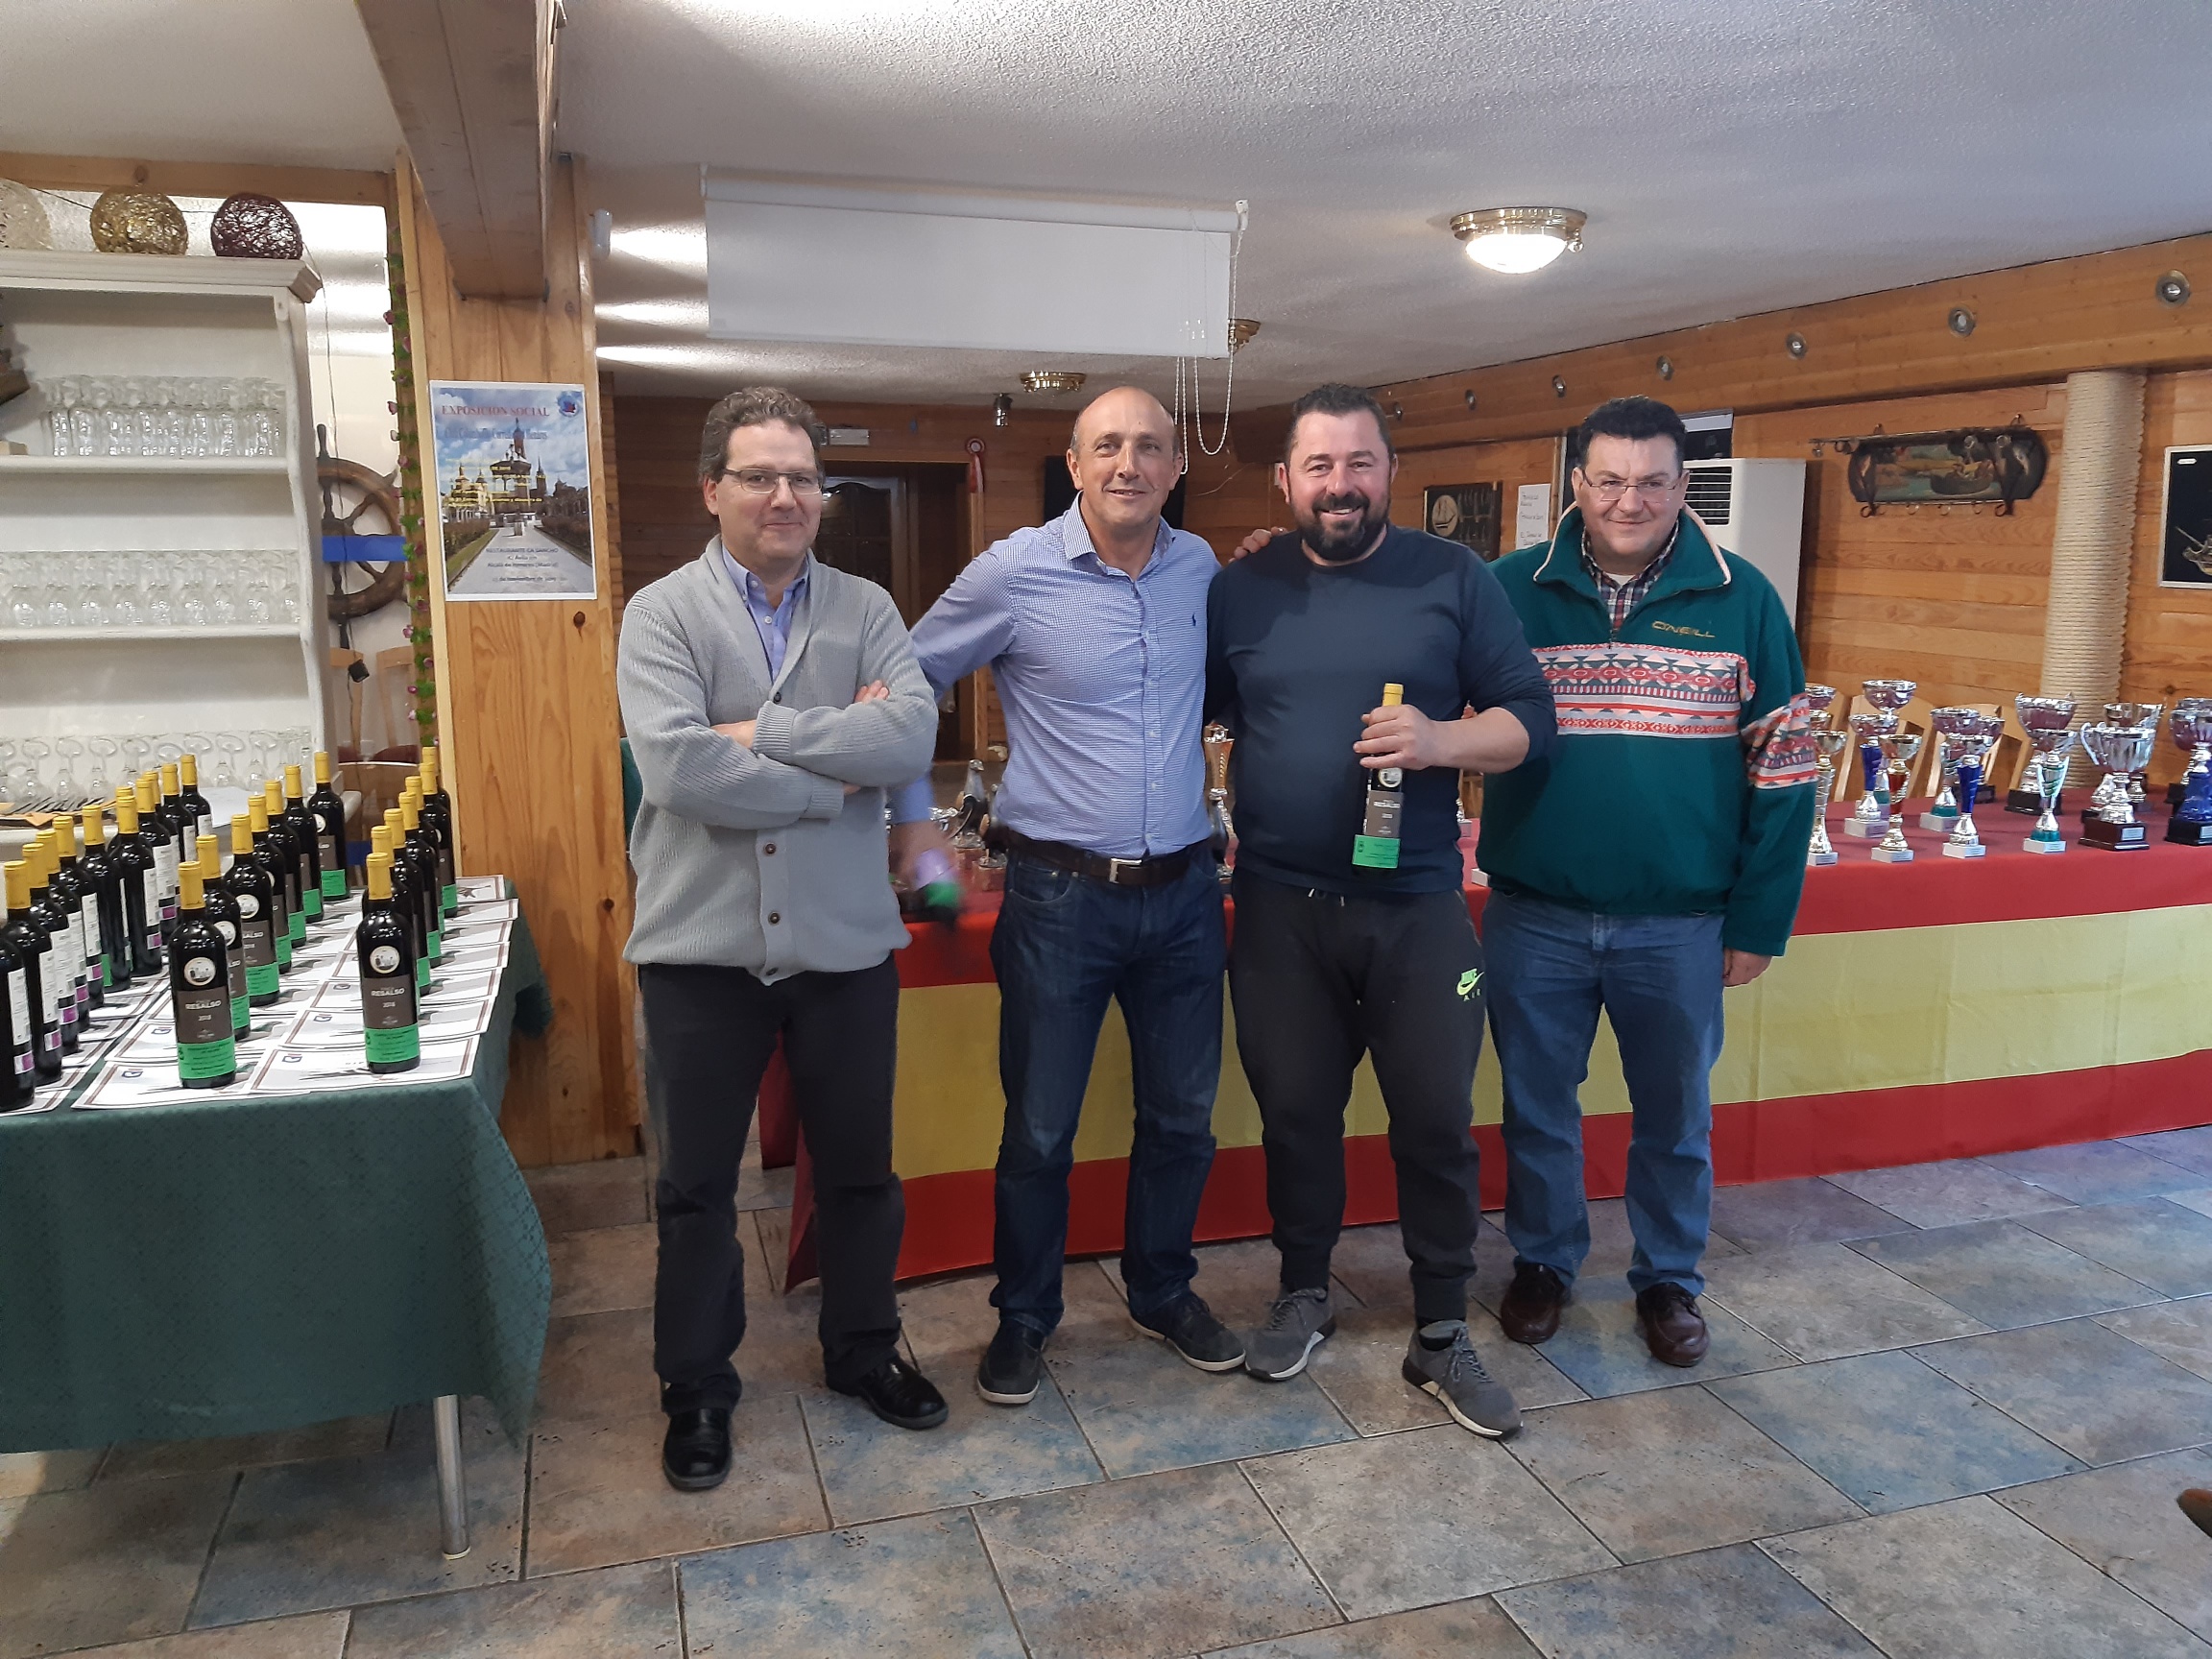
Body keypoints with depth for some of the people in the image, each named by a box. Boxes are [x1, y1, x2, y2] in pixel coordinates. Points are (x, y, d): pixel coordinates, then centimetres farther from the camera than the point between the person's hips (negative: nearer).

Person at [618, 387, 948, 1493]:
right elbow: (677, 768, -20)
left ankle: (861, 1349, 40)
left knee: (859, 1170, 18)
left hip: (844, 941, 2)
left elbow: (912, 736, -15)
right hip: (703, 945, -2)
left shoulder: (865, 610, 3)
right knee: (696, 1186, 14)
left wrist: (763, 730, -19)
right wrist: (834, 781, -15)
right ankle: (696, 1387, 34)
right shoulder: (662, 614, -4)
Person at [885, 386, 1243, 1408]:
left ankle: (1163, 1293, 37)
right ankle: (1024, 1316, 28)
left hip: (1183, 893, 4)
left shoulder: (1199, 568, 5)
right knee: (1039, 1130, 7)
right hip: (1061, 898, -4)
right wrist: (914, 821, 1)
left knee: (1182, 1117, 16)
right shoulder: (1014, 574, -8)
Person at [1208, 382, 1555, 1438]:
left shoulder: (1454, 580, 0)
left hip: (1417, 906, -1)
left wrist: (1440, 740, -19)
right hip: (1279, 906, 1)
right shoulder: (1241, 591, 5)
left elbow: (1530, 718, -1)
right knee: (1295, 1111, 13)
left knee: (1437, 1120, 5)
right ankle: (1304, 1292, 35)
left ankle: (1441, 1334, 23)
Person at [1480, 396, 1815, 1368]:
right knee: (1536, 1106, 14)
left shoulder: (1742, 601, -2)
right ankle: (1543, 1261, 35)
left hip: (1680, 923, 0)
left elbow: (1780, 768, -1)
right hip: (1535, 914, 0)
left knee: (1676, 1114, 14)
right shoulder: (1511, 589, -2)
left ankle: (1668, 1278, 35)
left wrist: (1759, 920, -2)